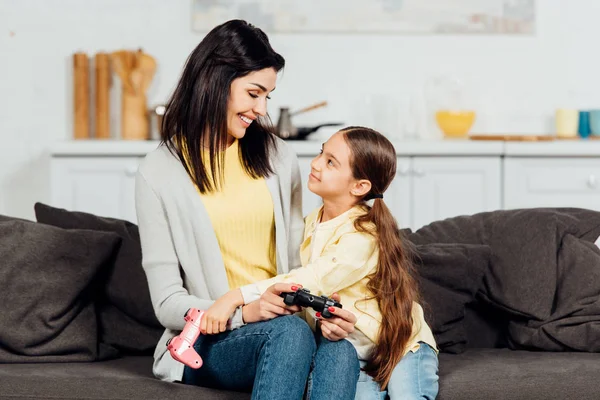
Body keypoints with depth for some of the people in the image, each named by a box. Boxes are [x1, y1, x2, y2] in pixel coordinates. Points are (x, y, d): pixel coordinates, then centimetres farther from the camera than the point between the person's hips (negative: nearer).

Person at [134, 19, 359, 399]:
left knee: (340, 354, -33)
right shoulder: (160, 173, -1)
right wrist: (242, 312, -22)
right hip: (207, 341, -3)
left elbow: (298, 260, 12)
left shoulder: (277, 156, 10)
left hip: (283, 325, 3)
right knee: (290, 331, -36)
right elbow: (168, 304, -4)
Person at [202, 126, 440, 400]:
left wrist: (237, 297, -37)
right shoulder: (312, 223, 2)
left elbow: (311, 282, -31)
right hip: (351, 353, 4)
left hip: (401, 347, -4)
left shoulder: (363, 236, -20)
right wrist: (320, 321, -17)